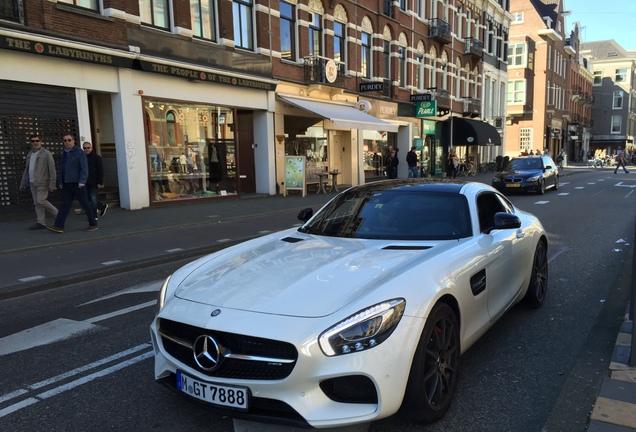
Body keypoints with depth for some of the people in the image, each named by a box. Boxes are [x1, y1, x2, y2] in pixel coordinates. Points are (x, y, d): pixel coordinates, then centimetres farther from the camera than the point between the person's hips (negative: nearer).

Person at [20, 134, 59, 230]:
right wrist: (23, 182, 19)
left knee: (41, 200, -14)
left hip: (42, 182, -7)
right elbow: (26, 169, 21)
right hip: (32, 183, 7)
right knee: (37, 203, 4)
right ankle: (41, 223, 6)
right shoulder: (29, 155, 15)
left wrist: (52, 183, -17)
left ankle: (57, 214, 2)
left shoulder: (46, 153, -6)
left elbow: (52, 169, -11)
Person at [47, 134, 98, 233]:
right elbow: (61, 169, 21)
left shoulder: (79, 152, -6)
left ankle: (93, 225, 8)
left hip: (77, 184, -7)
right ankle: (59, 226, -2)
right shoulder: (64, 153, 16)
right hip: (67, 184, 7)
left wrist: (82, 182, -19)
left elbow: (84, 168, -13)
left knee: (85, 204, -1)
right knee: (65, 205, 2)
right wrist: (60, 182, 17)